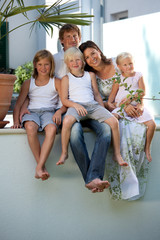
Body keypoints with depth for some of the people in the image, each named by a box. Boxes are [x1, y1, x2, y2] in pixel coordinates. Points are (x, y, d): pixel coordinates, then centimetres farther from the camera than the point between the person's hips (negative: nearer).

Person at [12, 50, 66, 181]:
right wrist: (16, 121, -3)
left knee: (52, 129, -38)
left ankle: (39, 167, -40)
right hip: (32, 111, 1)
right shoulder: (28, 83, 19)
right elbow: (18, 104, 14)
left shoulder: (57, 82, 15)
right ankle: (42, 166, -32)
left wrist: (59, 111, -16)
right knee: (31, 127, -38)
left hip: (49, 112, -1)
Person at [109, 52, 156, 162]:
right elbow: (113, 93, 11)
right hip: (121, 106, 0)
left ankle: (147, 148, 6)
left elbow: (142, 92, -1)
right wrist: (109, 103, -4)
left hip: (136, 105, 1)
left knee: (151, 124, -19)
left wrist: (131, 97, -14)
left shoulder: (138, 75, 8)